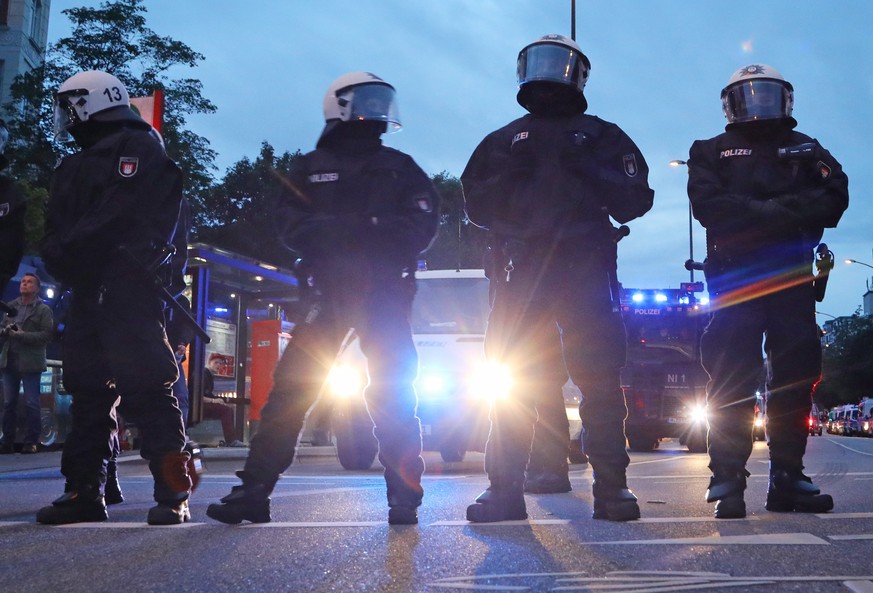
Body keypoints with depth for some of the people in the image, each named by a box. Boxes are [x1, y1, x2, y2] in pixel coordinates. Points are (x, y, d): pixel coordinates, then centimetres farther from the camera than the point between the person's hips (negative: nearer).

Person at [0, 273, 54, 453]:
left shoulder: (44, 310, 0)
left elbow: (46, 335, -10)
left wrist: (21, 335, -17)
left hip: (30, 362, -5)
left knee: (31, 404, -3)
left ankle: (31, 442, 2)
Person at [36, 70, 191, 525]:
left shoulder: (139, 150, -3)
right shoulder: (75, 167, 24)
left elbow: (117, 218, -15)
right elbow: (58, 227, 16)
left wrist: (65, 253, -11)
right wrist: (57, 254, -6)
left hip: (127, 287, -9)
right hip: (87, 291, 9)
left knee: (146, 388, -12)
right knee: (87, 391, 7)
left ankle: (173, 492, -10)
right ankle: (83, 491, 11)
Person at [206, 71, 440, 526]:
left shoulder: (398, 167, 12)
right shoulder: (310, 168, 13)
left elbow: (422, 224, 0)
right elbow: (292, 225, 1)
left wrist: (373, 229, -17)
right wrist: (342, 228, -17)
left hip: (385, 290, 0)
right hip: (329, 289, 0)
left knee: (392, 393, -2)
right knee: (291, 386, -5)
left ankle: (404, 496, 4)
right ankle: (253, 490, -3)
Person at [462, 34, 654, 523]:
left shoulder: (602, 136, 15)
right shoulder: (503, 141, 21)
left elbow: (635, 201, 5)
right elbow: (478, 208, 14)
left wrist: (587, 169, -9)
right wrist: (509, 172, -3)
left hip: (586, 267, -1)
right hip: (520, 269, 2)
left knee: (600, 376, -4)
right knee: (509, 378, -5)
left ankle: (612, 485, 1)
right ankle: (505, 487, -2)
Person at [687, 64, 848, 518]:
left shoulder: (806, 151, 20)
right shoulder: (711, 153, 13)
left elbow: (833, 198, 1)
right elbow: (710, 206, -6)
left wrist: (767, 211, -13)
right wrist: (782, 214, -13)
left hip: (794, 279, 3)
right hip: (735, 274, -3)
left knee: (796, 377, 1)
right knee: (732, 381, -10)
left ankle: (787, 479, 7)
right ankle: (728, 482, -10)